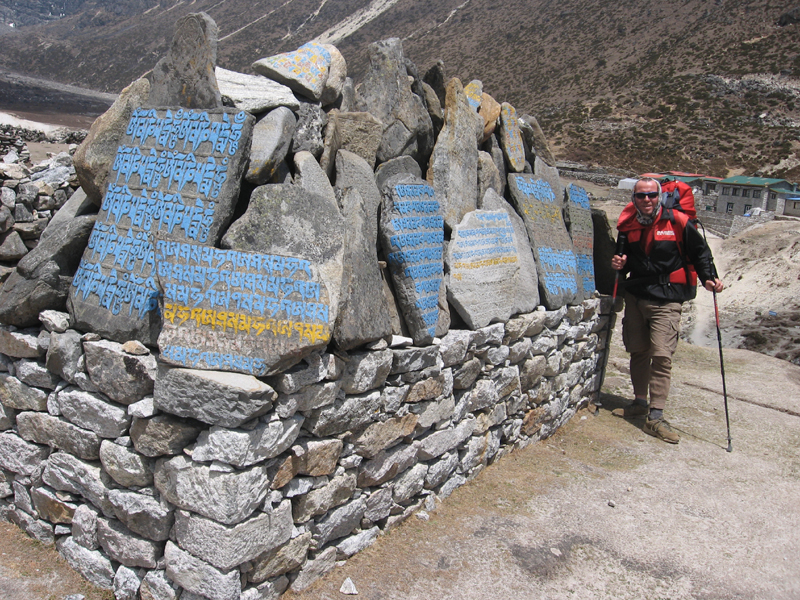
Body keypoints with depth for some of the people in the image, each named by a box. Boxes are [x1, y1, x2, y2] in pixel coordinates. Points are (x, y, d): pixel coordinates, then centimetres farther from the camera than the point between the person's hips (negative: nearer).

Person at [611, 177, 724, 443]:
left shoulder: (677, 222, -7)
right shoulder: (628, 225, 6)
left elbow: (700, 252, 2)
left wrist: (709, 278, -10)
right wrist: (621, 264, -2)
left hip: (666, 299, -4)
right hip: (635, 295, 5)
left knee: (662, 355, -11)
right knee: (638, 351, 12)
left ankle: (655, 417, -8)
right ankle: (640, 401, 30)